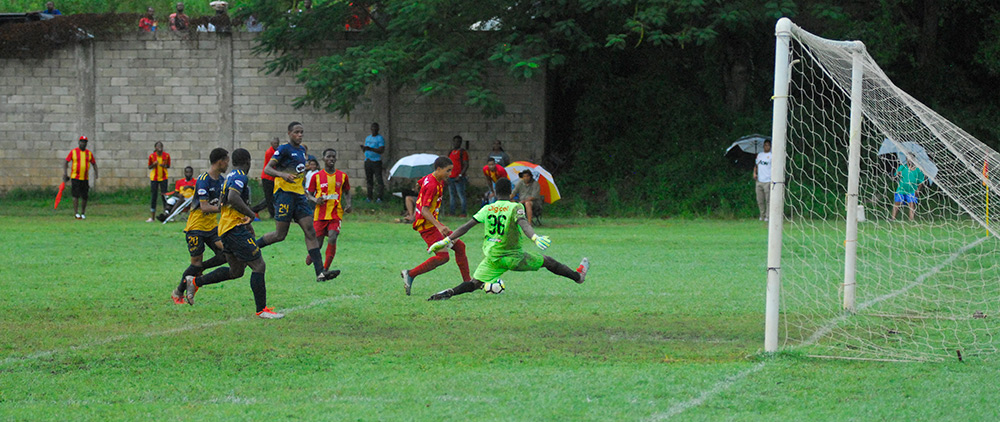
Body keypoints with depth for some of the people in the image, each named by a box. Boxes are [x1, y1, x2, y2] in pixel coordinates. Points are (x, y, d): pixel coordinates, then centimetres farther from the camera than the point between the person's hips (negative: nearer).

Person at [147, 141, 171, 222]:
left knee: (164, 195, -4)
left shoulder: (166, 156, -4)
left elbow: (168, 166, 7)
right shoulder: (152, 156, -5)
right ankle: (152, 217, 8)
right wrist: (154, 164, -17)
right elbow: (149, 167, 4)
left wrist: (164, 165, -16)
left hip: (163, 178, 0)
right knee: (153, 196, 2)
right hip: (154, 178, 0)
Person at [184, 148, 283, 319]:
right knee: (258, 265, -7)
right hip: (236, 229, -10)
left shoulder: (230, 176, 19)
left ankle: (195, 282, 20)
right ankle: (261, 309, -8)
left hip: (225, 228, 10)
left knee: (236, 271, 17)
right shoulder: (240, 176, -11)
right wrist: (250, 214, -18)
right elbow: (233, 198, -29)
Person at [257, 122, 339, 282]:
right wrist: (283, 174, -30)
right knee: (280, 234, -7)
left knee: (310, 231, -4)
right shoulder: (284, 149, -6)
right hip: (284, 193, -7)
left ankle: (320, 272, -11)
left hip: (299, 195, 7)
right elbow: (267, 169, -13)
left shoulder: (302, 150, 18)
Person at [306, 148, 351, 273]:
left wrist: (348, 204, 3)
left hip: (336, 214, 0)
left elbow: (347, 192, 20)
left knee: (333, 237, -21)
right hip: (320, 214, 0)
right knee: (318, 242, 0)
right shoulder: (316, 176, 1)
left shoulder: (342, 176, 6)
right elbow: (308, 193, 7)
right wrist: (315, 199, -14)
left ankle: (326, 268, -13)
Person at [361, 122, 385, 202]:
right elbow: (365, 149, 22)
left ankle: (379, 197, -9)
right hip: (367, 161, 6)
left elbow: (382, 150, -15)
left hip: (376, 161, -6)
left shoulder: (380, 138, -3)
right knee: (369, 180, 6)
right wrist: (363, 148, -3)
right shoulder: (368, 138, 17)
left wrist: (370, 149, -24)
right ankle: (370, 196, 11)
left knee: (379, 179, -11)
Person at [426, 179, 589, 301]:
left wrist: (446, 241, 2)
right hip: (513, 257, -3)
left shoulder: (487, 209, 3)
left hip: (491, 258, 3)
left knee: (474, 283, 1)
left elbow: (466, 226, -1)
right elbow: (523, 224, -27)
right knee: (548, 261, 16)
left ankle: (450, 292, -28)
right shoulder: (515, 207, -7)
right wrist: (535, 238, -42)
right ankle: (578, 276, 32)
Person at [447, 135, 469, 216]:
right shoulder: (451, 152, 17)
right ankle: (451, 212, 13)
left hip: (459, 178, -8)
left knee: (461, 195, -7)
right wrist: (446, 176, 13)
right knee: (451, 195, 9)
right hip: (450, 178, 8)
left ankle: (463, 213, -6)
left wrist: (460, 175, -17)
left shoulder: (463, 152, -5)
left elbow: (466, 165, -10)